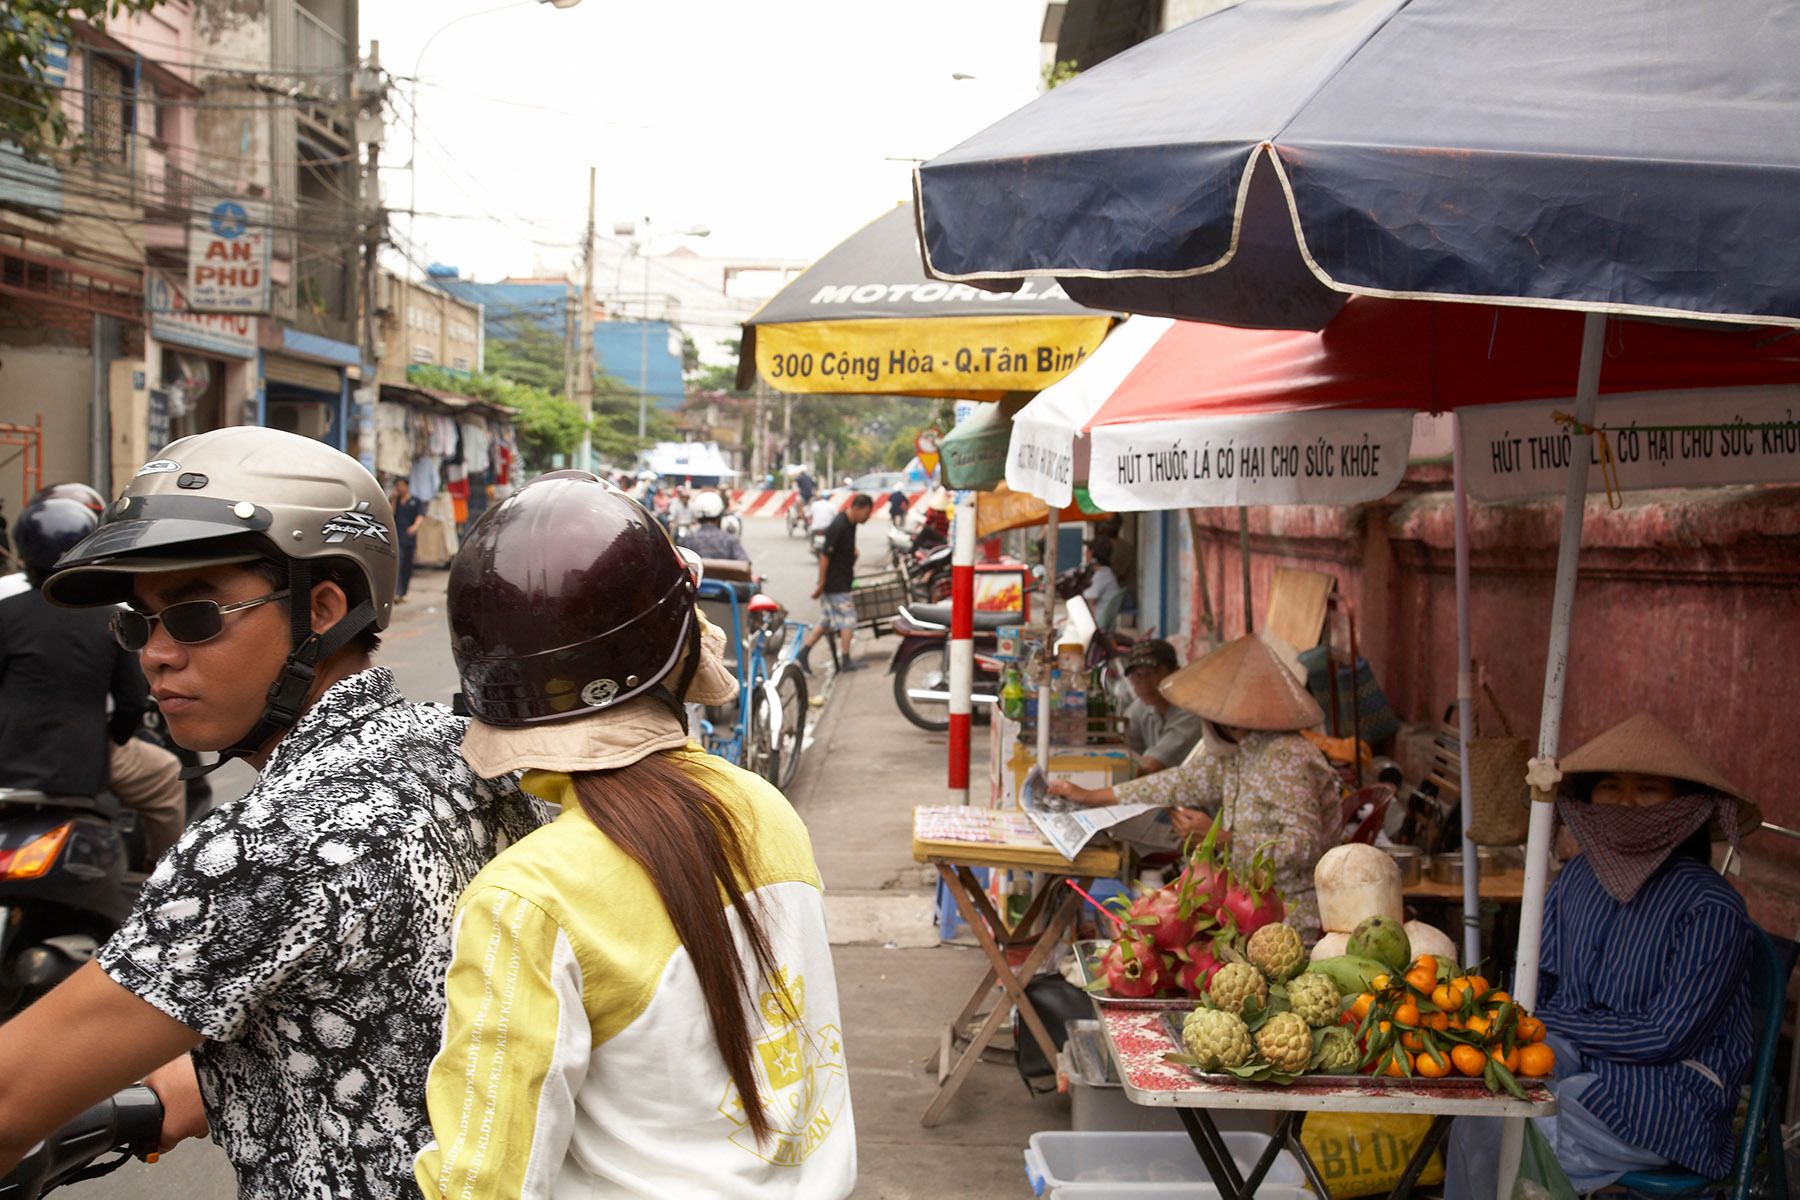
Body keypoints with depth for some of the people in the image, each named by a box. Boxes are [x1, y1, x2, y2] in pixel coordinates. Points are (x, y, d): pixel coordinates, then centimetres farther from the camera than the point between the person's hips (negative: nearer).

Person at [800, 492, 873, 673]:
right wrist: (821, 583, -19)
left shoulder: (851, 523, 7)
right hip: (835, 583, -9)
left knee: (827, 619, 12)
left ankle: (804, 651, 15)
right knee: (847, 619, -2)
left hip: (842, 581, 9)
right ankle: (846, 661, 7)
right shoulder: (838, 526, -22)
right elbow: (824, 555, -22)